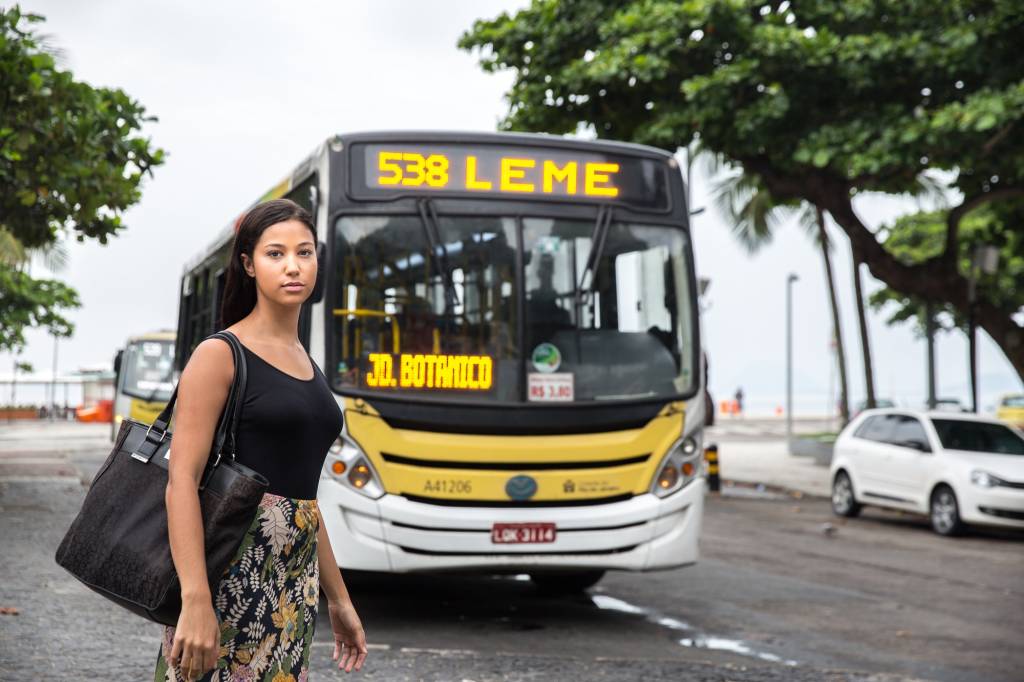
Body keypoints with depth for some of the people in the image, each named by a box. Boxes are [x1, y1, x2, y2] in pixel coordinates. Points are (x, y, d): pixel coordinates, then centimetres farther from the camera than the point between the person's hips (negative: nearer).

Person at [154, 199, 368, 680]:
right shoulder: (221, 354, -6)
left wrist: (338, 599, 19)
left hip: (295, 577, 7)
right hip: (234, 568, -7)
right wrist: (195, 599, -25)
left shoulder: (308, 365, 15)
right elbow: (181, 479, -15)